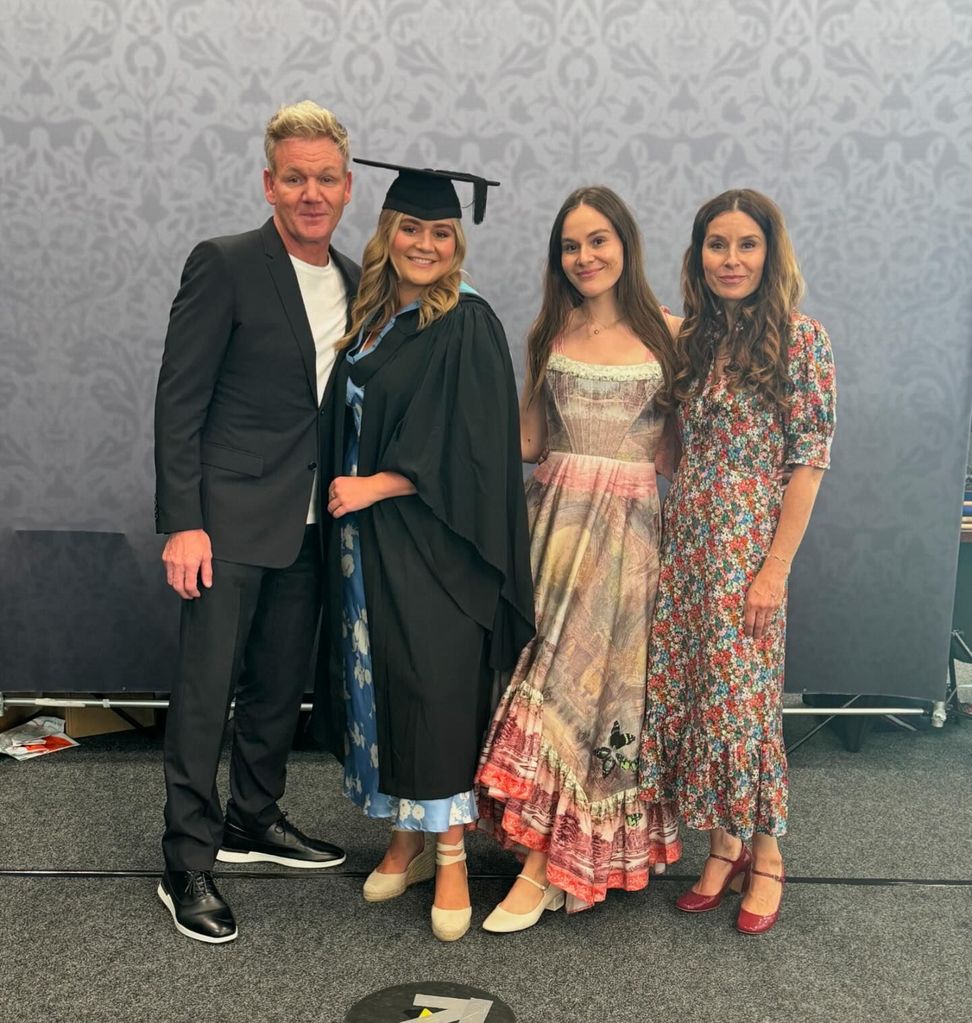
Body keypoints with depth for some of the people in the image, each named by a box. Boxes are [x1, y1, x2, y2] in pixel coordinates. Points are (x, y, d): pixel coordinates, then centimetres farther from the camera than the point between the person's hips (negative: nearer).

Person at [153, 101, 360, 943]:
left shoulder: (353, 282, 9)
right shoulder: (225, 265, -9)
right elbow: (179, 401, -11)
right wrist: (182, 522, -17)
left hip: (309, 523, 6)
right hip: (229, 520, -6)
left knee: (283, 686, 16)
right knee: (206, 692, 0)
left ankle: (255, 819, 35)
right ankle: (188, 866, 14)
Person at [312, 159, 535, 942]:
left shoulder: (468, 325, -8)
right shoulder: (367, 318, 11)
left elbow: (465, 447, -15)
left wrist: (375, 486, -14)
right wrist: (348, 494, 6)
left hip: (432, 541, -6)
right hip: (364, 538, 6)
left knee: (436, 689, -2)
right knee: (379, 686, 11)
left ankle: (450, 857, 13)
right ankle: (408, 838, 26)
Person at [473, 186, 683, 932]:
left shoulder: (665, 333, 2)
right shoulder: (549, 333, 9)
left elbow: (679, 441, 3)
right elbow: (527, 442, 9)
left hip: (633, 526, -2)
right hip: (560, 516, 3)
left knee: (595, 673, -2)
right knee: (553, 666, 2)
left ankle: (547, 865, 4)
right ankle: (565, 845, 19)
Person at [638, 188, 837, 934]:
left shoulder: (801, 338, -7)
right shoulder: (692, 340, 10)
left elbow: (809, 457, -10)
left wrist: (777, 566, -14)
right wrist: (673, 537, 5)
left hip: (750, 544, -5)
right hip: (687, 542, 6)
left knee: (741, 698, 1)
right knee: (689, 694, 8)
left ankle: (765, 857, 21)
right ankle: (725, 845, 25)